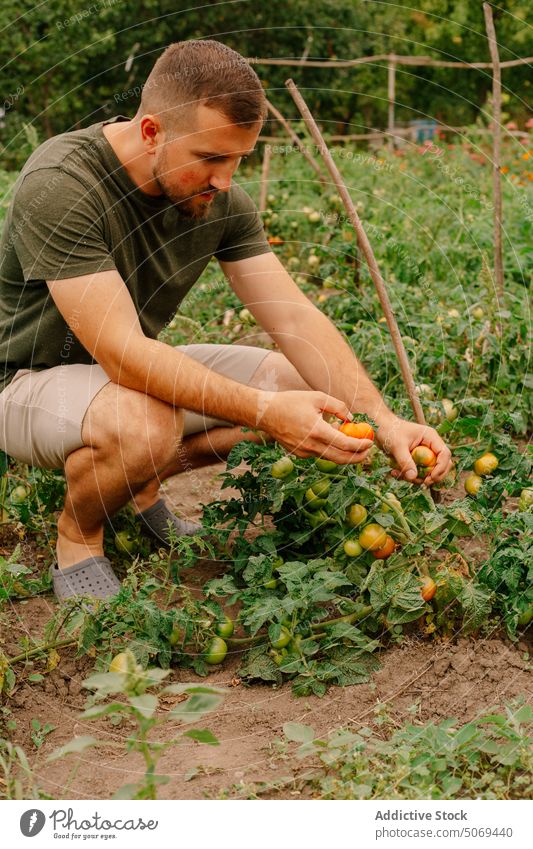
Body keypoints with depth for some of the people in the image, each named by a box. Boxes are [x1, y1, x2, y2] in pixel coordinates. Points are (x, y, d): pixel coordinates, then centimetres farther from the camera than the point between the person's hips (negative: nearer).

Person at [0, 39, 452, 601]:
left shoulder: (217, 195, -8)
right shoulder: (59, 187, -29)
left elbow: (294, 316, -11)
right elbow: (122, 352, -35)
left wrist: (382, 420, -24)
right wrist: (265, 411, -42)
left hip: (137, 371, 7)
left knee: (299, 383, -5)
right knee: (143, 425, -39)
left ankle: (141, 488, 8)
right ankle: (76, 535, -5)